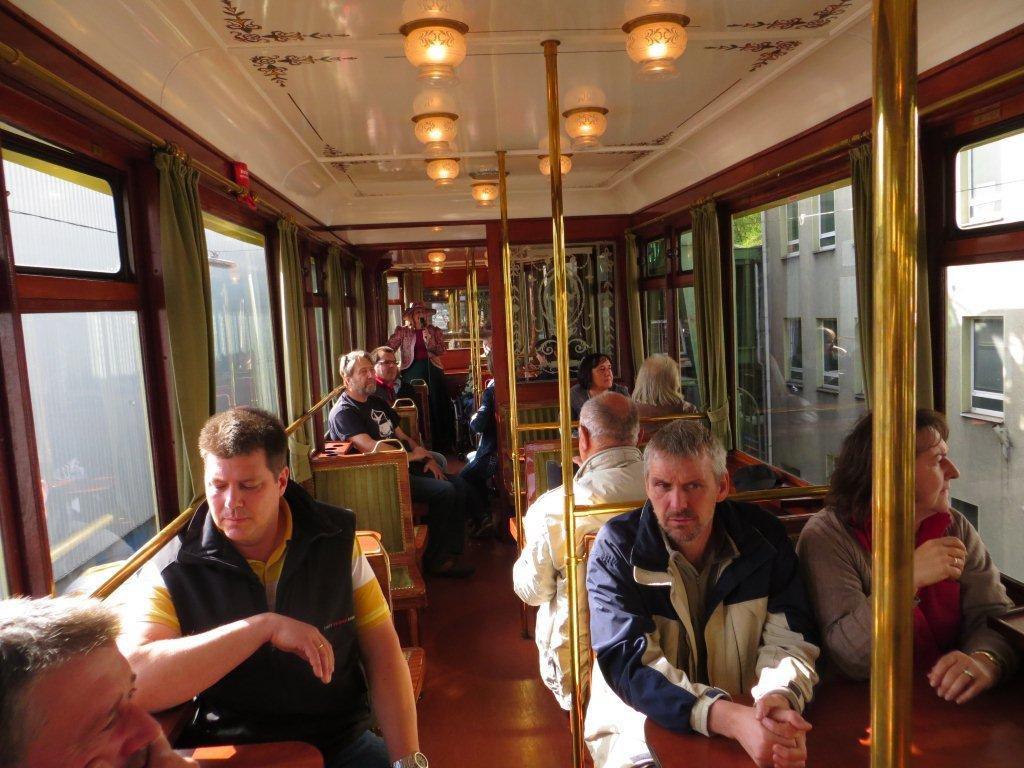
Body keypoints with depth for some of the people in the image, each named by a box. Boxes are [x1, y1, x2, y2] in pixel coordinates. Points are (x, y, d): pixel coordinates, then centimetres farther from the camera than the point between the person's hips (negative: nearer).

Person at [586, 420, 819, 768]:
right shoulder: (616, 547, -12)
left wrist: (782, 697, -28)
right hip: (644, 728, -2)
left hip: (742, 715, 3)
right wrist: (730, 717, -32)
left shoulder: (764, 536, -3)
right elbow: (629, 662, -19)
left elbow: (788, 641, -5)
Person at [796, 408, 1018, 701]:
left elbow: (994, 614, 0)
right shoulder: (825, 537, -13)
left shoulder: (955, 527, 3)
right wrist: (907, 580, -28)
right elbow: (850, 659, -17)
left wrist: (985, 661, -22)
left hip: (948, 705, 5)